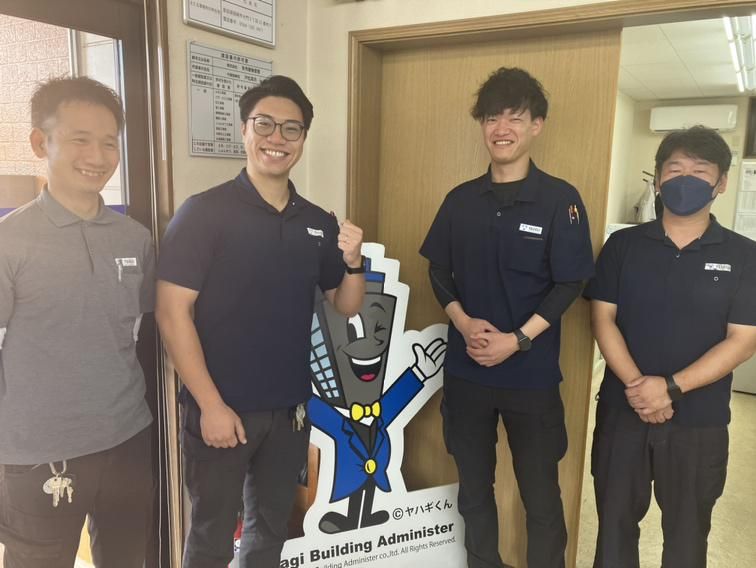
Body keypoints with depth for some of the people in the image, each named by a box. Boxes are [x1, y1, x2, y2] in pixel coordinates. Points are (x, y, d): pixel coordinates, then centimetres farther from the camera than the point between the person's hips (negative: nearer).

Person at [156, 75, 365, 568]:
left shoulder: (319, 223, 4)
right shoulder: (204, 212, -11)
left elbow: (347, 307, 10)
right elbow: (172, 312, -13)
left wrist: (353, 263, -11)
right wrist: (210, 403, -16)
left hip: (290, 408, 5)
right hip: (220, 408, -4)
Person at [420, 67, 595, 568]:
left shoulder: (560, 199, -6)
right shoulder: (461, 200, 5)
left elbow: (569, 285, -8)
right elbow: (439, 271, 8)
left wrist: (517, 340, -17)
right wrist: (463, 321, -10)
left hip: (532, 373, -3)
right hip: (466, 368, 4)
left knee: (540, 491, 10)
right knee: (474, 484, 17)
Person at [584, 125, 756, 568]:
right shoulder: (623, 244, 0)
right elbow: (603, 319, -4)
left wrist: (670, 387, -19)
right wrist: (636, 386, -17)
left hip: (700, 422, 0)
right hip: (622, 411, 1)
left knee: (687, 531, 17)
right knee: (615, 522, 15)